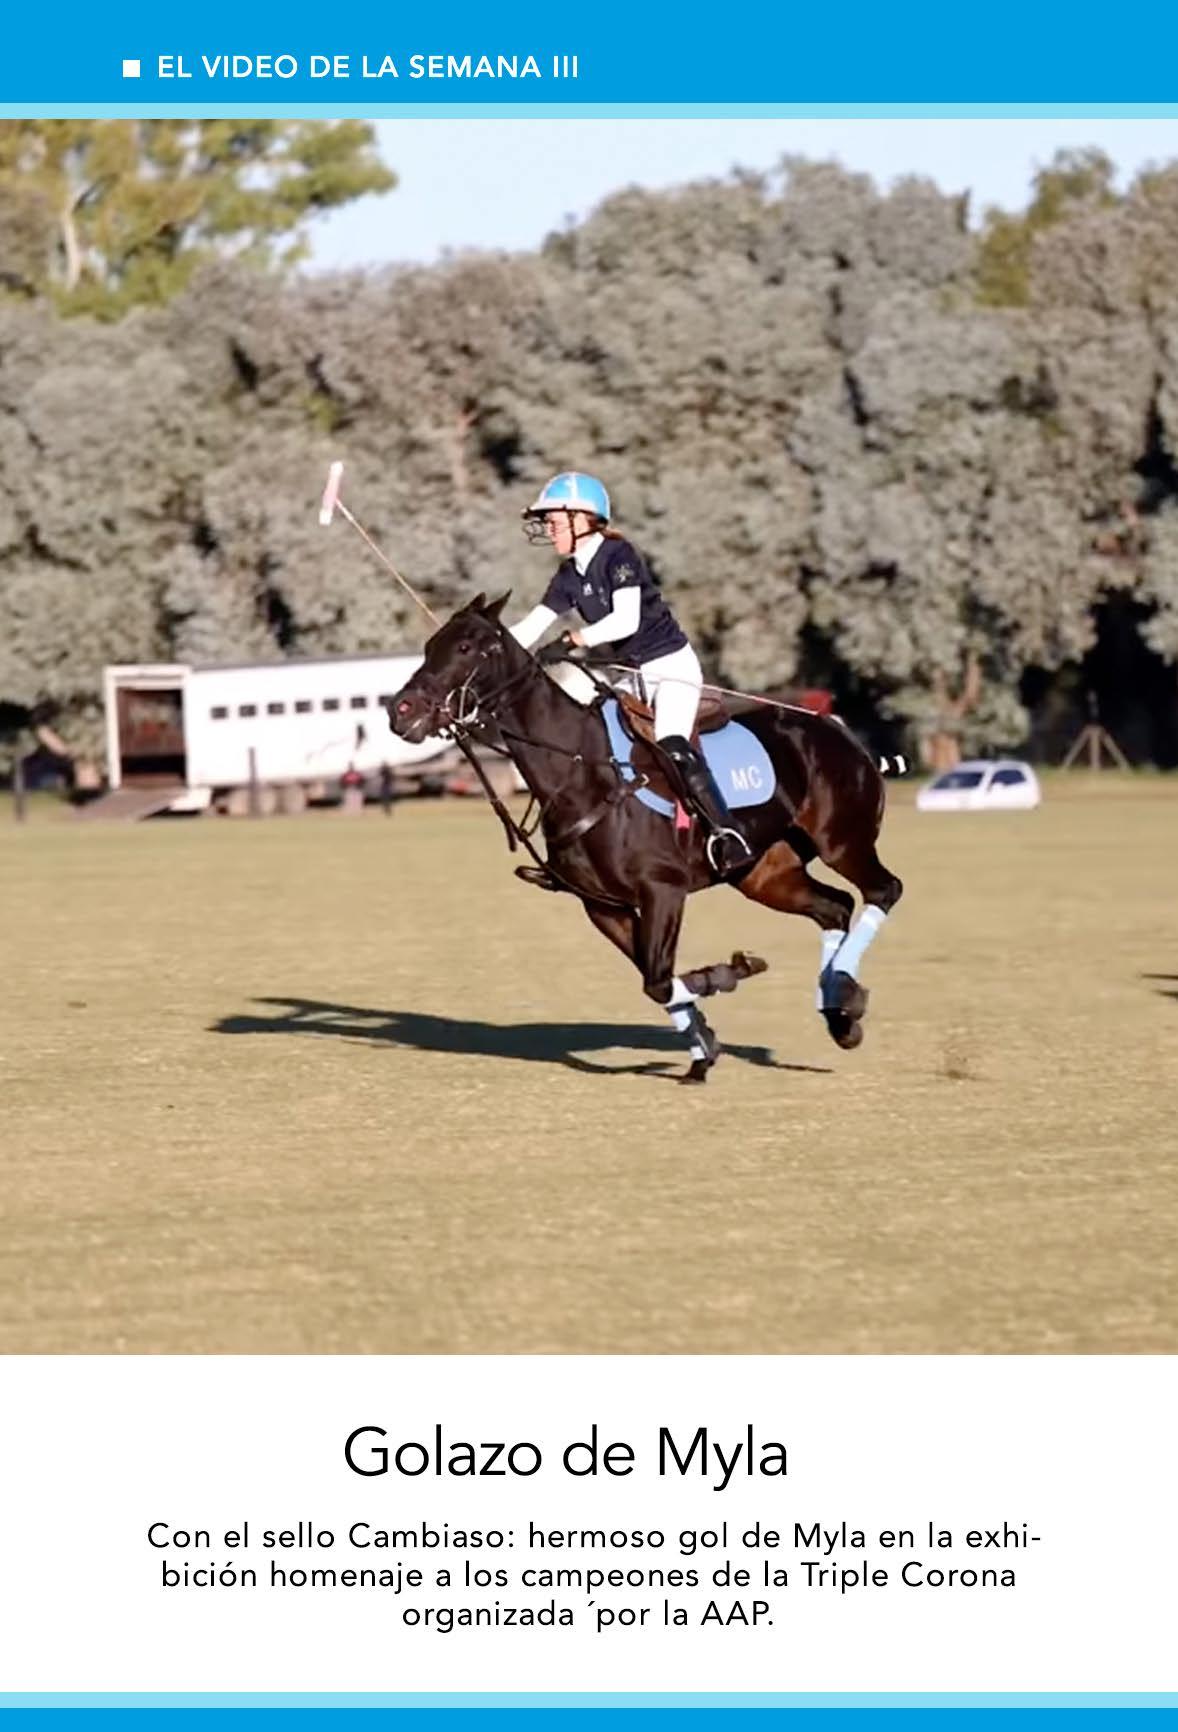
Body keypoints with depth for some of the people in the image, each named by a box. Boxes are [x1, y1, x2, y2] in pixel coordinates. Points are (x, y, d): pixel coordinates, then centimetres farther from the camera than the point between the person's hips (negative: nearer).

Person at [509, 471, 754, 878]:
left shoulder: (618, 555, -15)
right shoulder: (569, 576, 7)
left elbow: (626, 620, -26)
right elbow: (530, 629, 4)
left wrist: (574, 640, -32)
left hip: (672, 665, -9)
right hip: (630, 674, 9)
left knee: (671, 746, -27)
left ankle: (727, 835, -27)